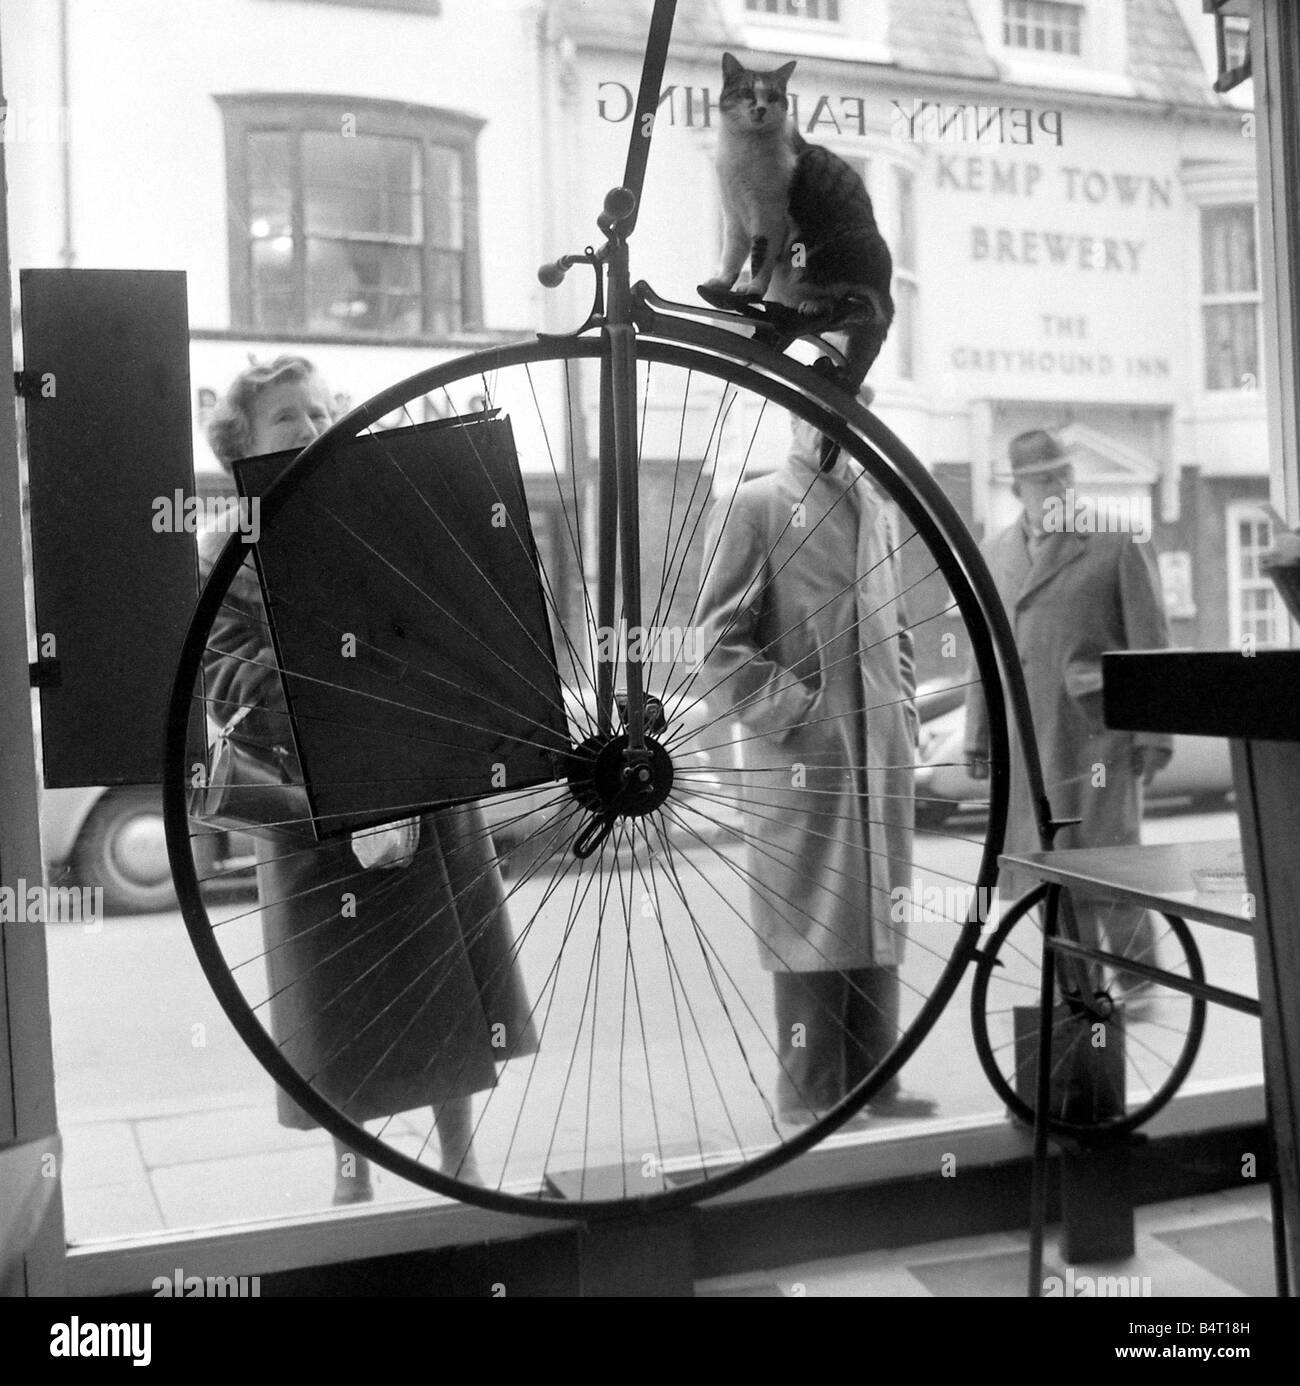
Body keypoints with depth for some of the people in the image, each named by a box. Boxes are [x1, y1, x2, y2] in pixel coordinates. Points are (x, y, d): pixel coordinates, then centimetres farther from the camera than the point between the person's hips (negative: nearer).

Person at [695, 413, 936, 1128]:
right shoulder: (751, 506, -2)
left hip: (881, 755, 7)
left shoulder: (873, 509, 18)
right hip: (801, 760, -6)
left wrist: (901, 712, 12)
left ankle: (873, 1085, 21)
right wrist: (798, 714, -14)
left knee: (877, 927, 11)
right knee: (812, 928, -2)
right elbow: (722, 643, -8)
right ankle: (809, 1103, 8)